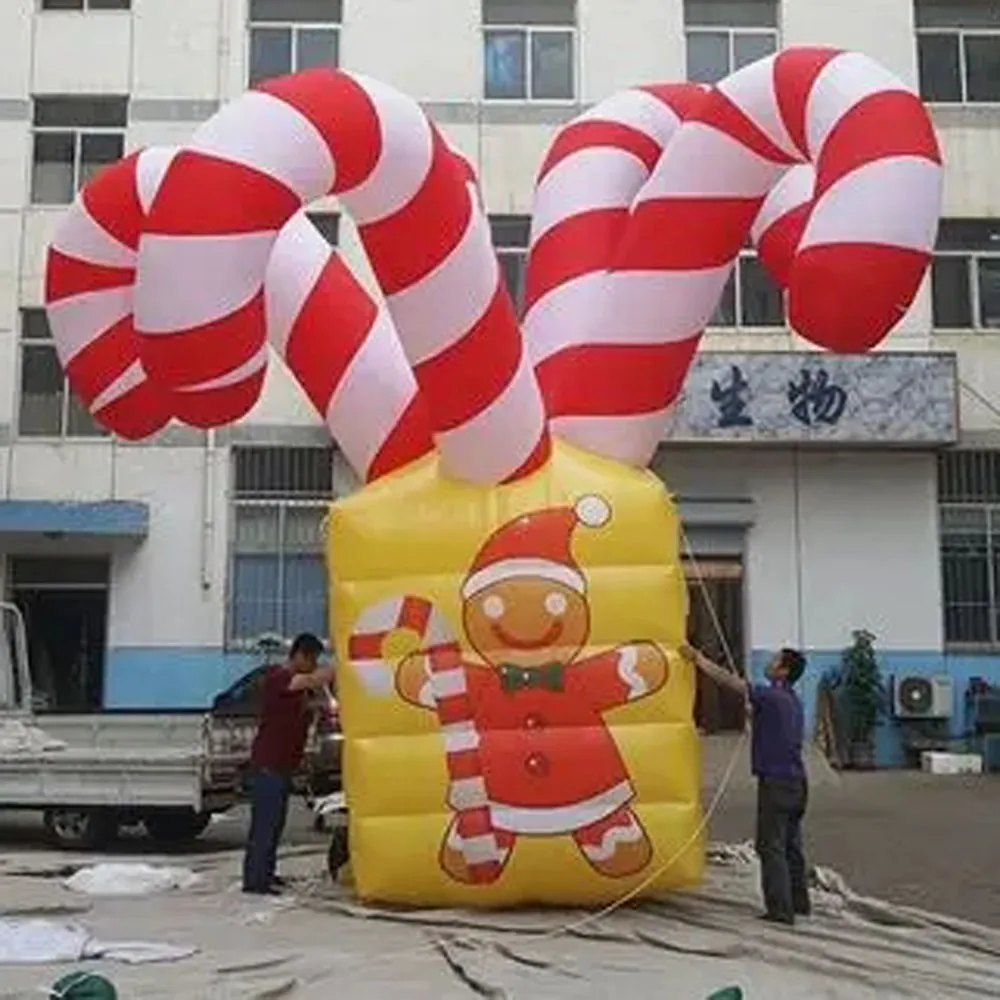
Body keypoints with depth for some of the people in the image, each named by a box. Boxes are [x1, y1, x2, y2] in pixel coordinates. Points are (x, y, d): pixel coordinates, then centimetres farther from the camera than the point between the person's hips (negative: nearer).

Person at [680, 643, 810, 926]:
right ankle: (799, 903, 23)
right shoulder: (792, 701, 13)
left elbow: (728, 680, -13)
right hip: (795, 782, 9)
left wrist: (698, 659, -6)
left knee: (771, 846, -5)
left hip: (776, 782, -9)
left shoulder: (772, 697, -15)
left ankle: (780, 910, -5)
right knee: (791, 845, 16)